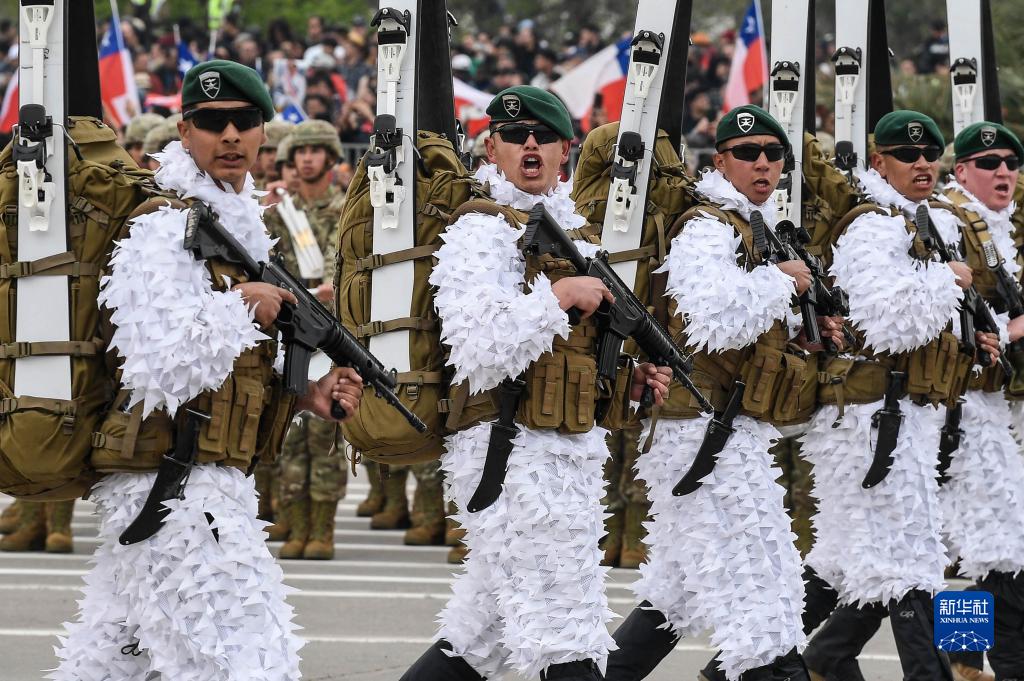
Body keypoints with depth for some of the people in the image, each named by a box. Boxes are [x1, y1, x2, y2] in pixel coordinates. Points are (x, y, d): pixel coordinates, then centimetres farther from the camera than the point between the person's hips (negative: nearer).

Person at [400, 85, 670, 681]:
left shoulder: (572, 231, 17)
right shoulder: (482, 234, -10)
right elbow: (480, 353, -24)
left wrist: (629, 380, 10)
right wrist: (560, 296, -20)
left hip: (566, 459, 9)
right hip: (513, 455, -9)